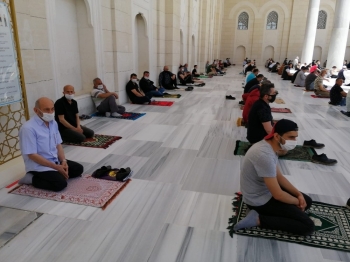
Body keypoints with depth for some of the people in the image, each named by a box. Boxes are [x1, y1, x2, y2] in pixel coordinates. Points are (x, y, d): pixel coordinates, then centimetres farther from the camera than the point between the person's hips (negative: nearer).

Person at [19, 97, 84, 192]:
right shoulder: (28, 128, -21)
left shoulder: (53, 123, 3)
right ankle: (33, 179, -4)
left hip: (55, 160, 8)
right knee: (61, 183, -24)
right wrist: (56, 167, -22)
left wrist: (63, 161, -10)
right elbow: (32, 155, -22)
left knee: (78, 169, 4)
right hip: (39, 166, -8)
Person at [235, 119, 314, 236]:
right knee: (308, 227, -8)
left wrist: (298, 194, 0)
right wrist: (297, 201, -7)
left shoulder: (270, 146, -1)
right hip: (259, 200, -10)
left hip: (266, 190, 10)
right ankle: (259, 219, -7)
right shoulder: (265, 155, -33)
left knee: (307, 201, 16)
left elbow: (279, 176, 11)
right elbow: (278, 195, -26)